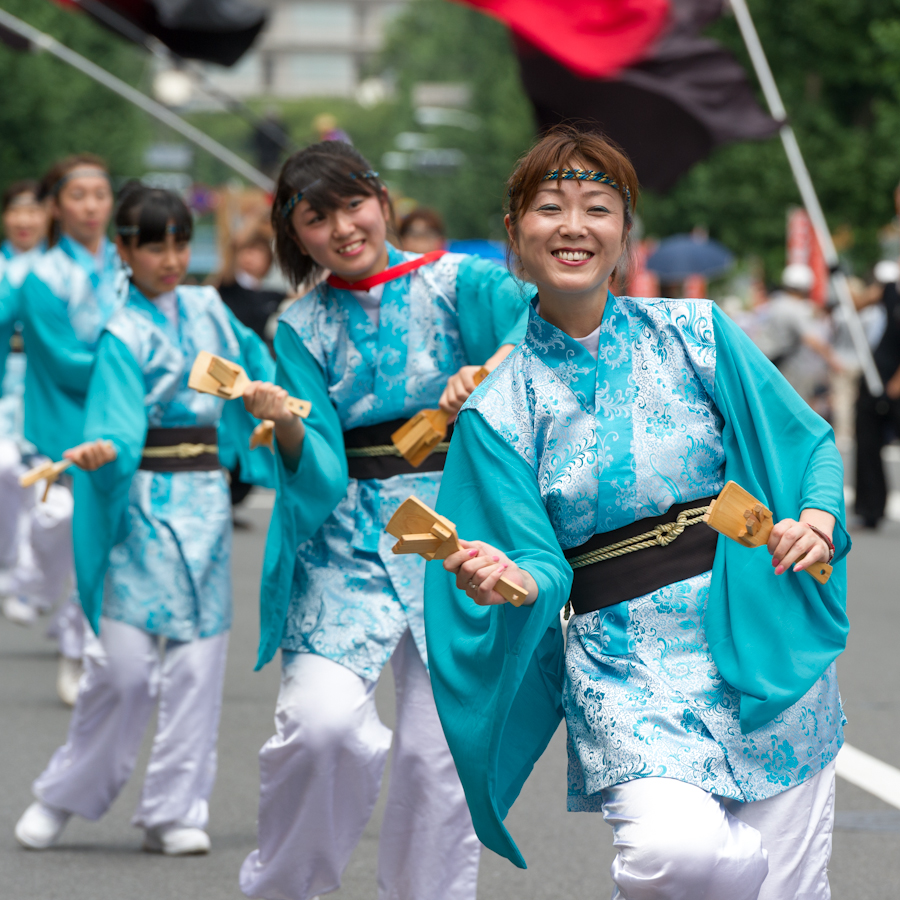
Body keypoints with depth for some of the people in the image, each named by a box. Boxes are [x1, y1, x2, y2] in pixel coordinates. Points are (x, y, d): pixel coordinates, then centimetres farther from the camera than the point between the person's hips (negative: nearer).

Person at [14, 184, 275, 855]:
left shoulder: (208, 309, 9)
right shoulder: (124, 334, -8)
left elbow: (251, 366, 27)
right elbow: (118, 430, -20)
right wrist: (99, 451, -40)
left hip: (205, 501, 5)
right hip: (146, 507, -5)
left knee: (197, 662, 1)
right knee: (125, 662, -8)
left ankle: (175, 811, 5)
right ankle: (64, 795, 9)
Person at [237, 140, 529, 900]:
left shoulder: (457, 283, 1)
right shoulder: (302, 330, 6)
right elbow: (321, 476, -4)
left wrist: (493, 366, -39)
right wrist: (286, 424, -26)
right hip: (346, 543, 0)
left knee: (440, 751, -4)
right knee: (322, 720, -20)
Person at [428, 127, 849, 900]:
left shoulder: (694, 334, 3)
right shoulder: (501, 408, 0)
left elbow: (810, 442, 8)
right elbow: (546, 566, -5)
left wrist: (818, 522, -12)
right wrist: (509, 578, -27)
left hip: (763, 648, 2)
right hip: (625, 665, -2)